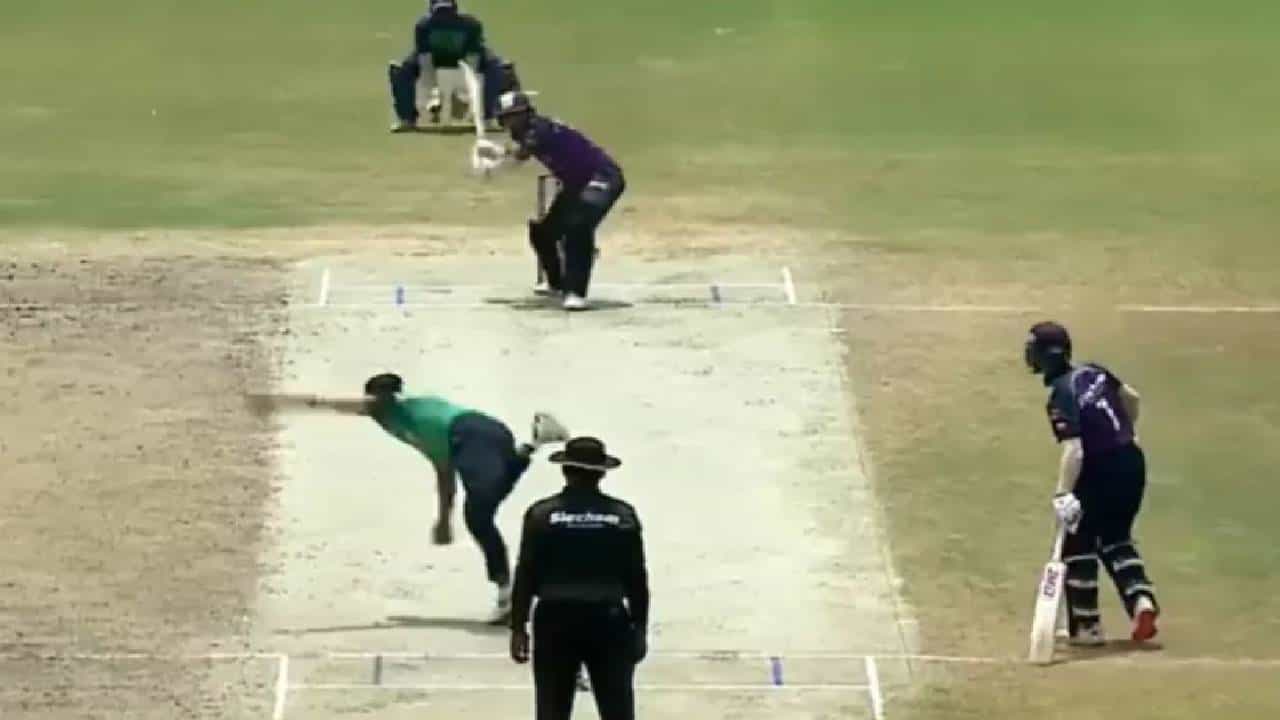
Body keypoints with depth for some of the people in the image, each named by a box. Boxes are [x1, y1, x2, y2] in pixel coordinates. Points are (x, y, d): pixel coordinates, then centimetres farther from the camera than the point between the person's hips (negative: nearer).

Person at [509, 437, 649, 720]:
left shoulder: (541, 514, -3)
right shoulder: (623, 516, 0)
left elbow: (526, 575, -4)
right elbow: (636, 579, 1)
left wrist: (518, 627, 2)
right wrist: (640, 629, 10)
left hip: (556, 622, 0)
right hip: (608, 621, 0)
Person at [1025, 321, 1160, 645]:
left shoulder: (1062, 396, -21)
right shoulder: (1094, 372, 2)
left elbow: (1073, 451, -30)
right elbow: (1131, 397, 18)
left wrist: (1063, 494, -36)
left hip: (1102, 471, -8)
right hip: (1133, 461, 8)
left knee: (1078, 544, 9)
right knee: (1115, 539, 24)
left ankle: (1087, 626, 13)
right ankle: (1142, 599, 5)